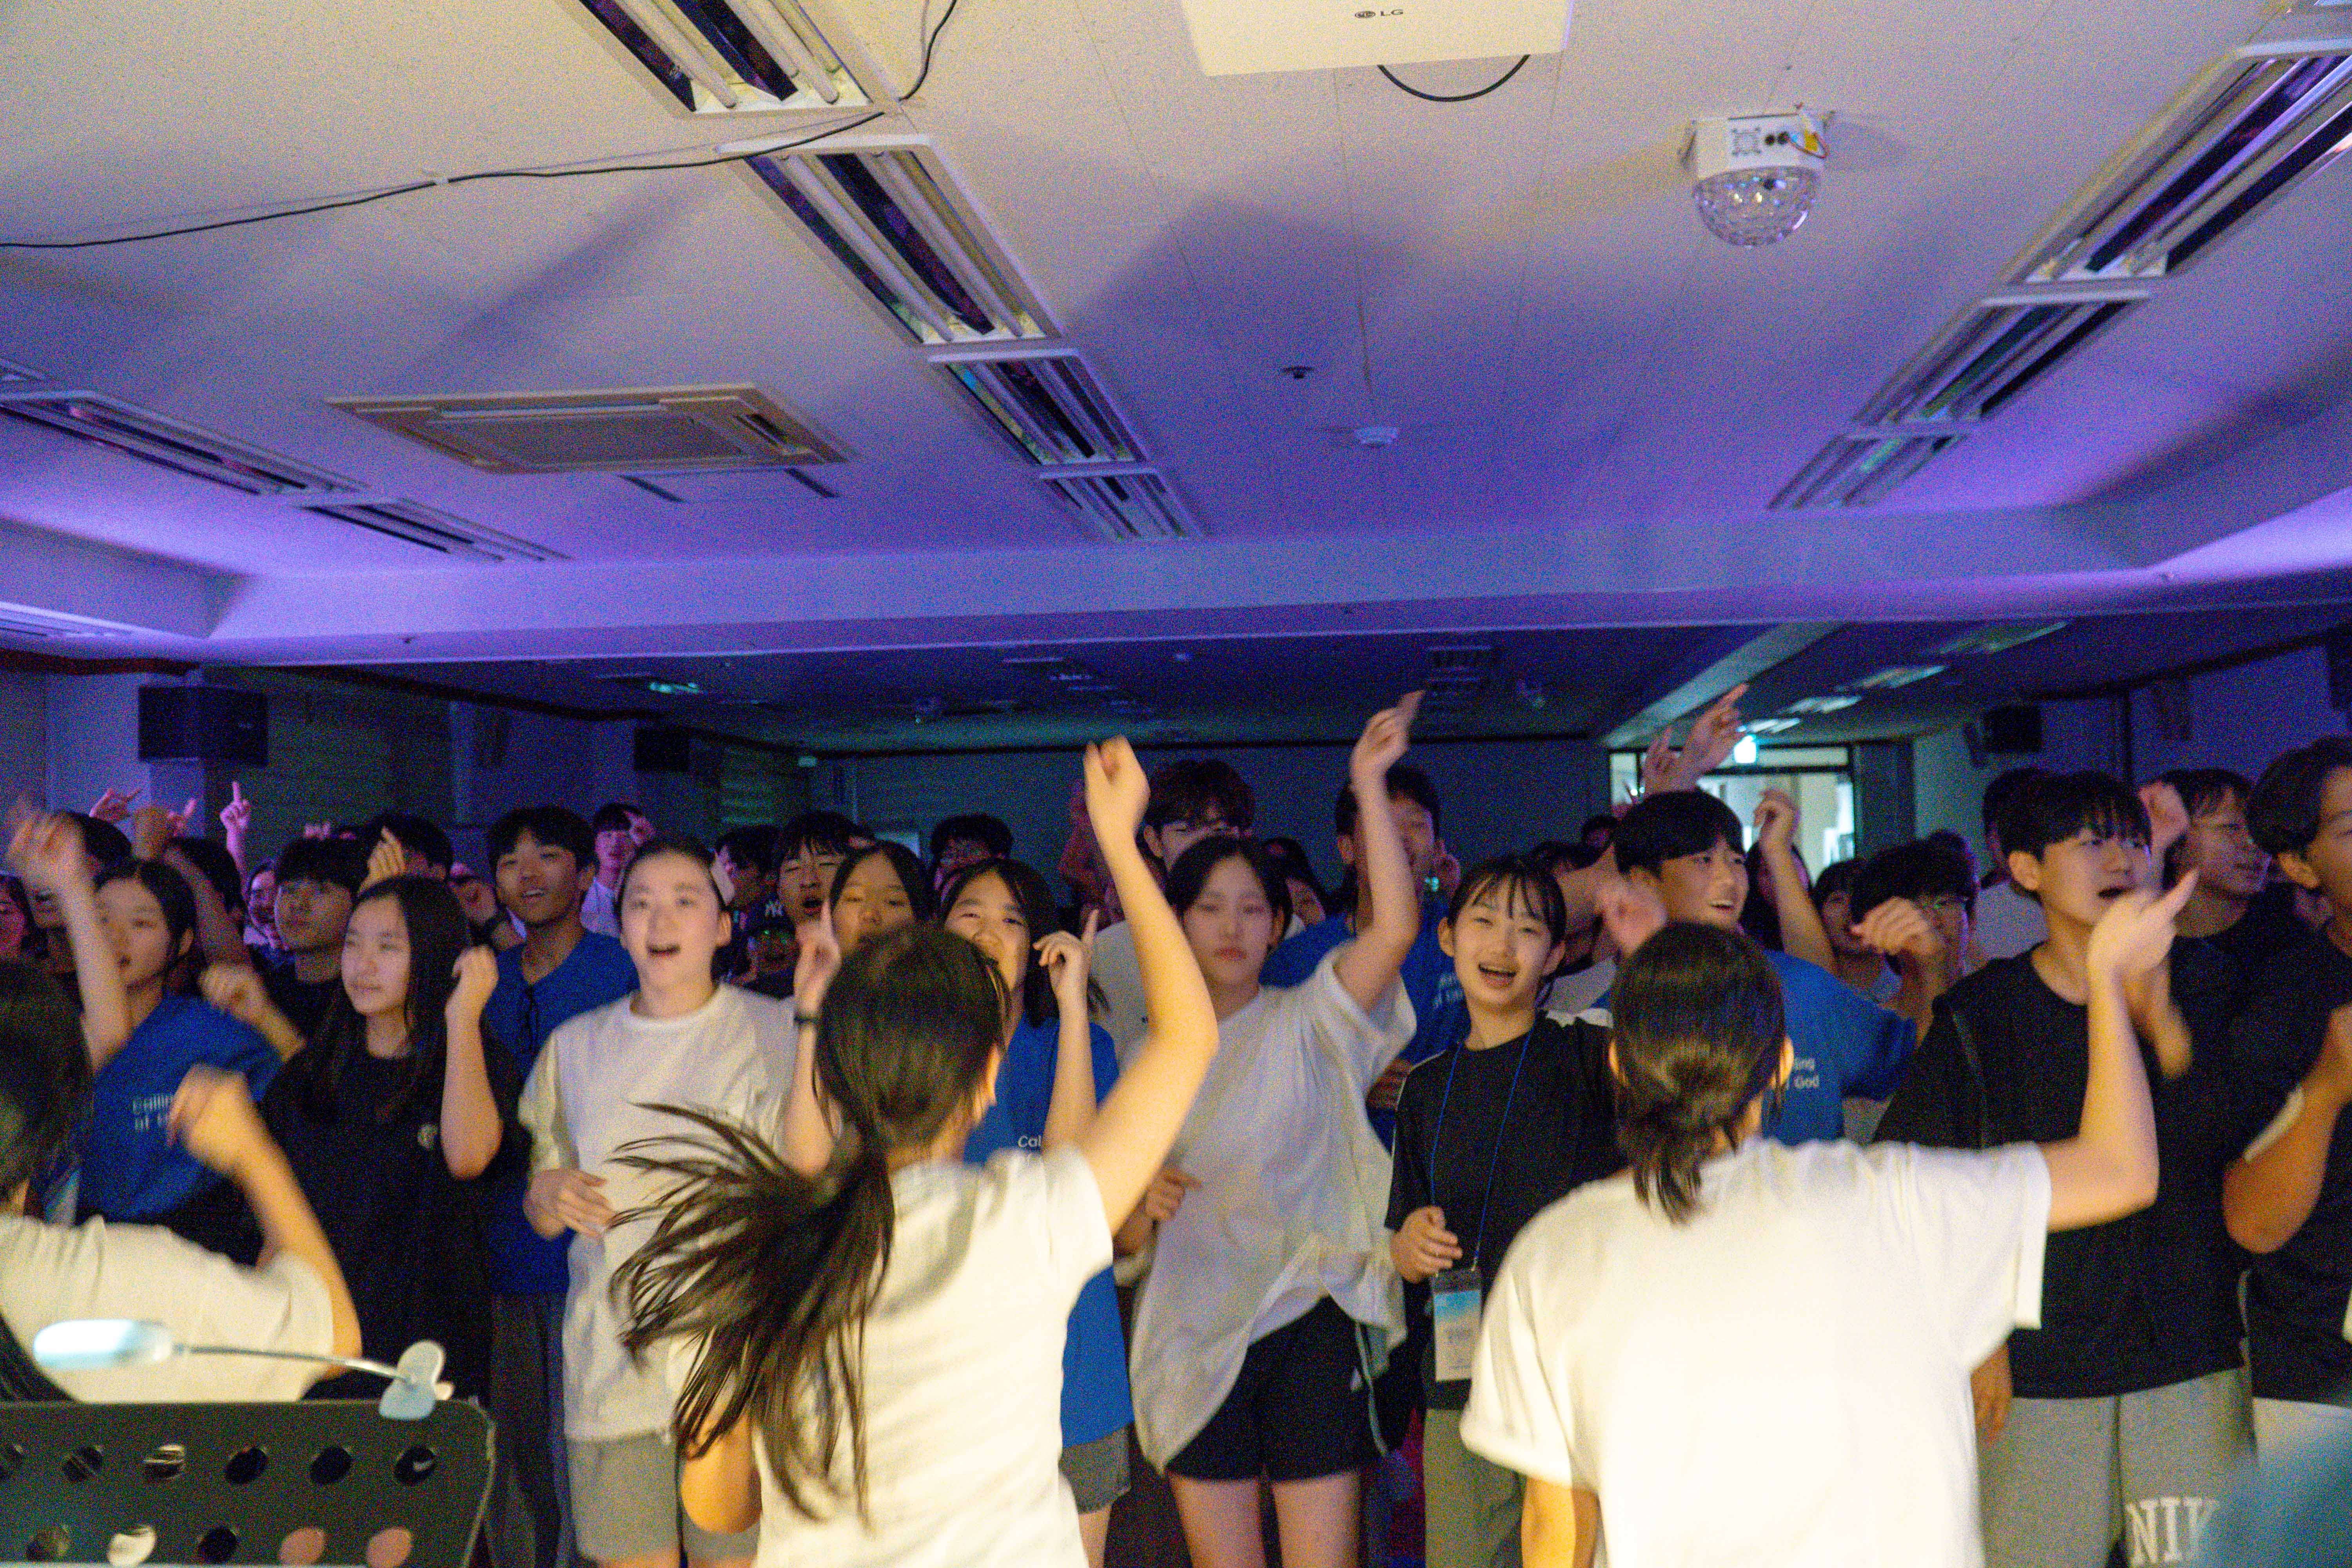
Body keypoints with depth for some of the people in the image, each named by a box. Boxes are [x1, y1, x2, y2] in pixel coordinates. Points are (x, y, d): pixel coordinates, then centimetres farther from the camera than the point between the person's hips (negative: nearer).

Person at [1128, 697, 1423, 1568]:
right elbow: (1130, 1237, 14)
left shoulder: (1307, 1023, -1)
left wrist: (1369, 785, -24)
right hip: (1195, 1335, 3)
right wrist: (1143, 1202, -9)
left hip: (1307, 1320, -3)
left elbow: (1395, 929, -20)